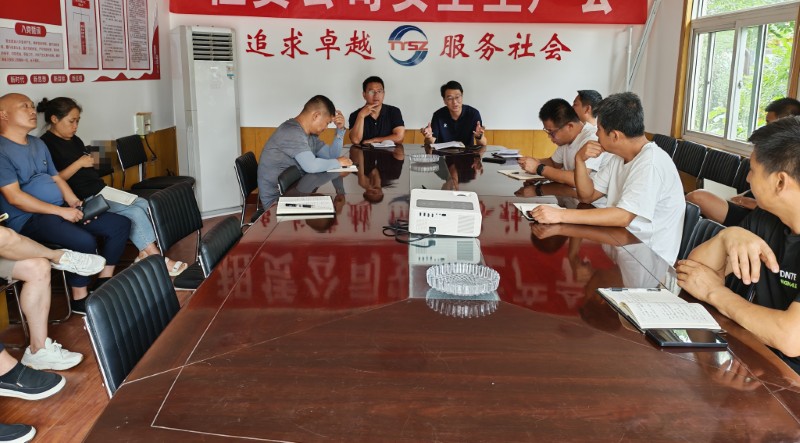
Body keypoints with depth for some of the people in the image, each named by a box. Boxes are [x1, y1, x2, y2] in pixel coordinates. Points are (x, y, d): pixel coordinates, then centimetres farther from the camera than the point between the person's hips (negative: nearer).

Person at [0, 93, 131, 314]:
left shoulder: (38, 144, 18)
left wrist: (75, 203, 1)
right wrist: (61, 211, -20)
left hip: (61, 209, 9)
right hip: (28, 219, -9)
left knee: (120, 224, 0)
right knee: (84, 241, -33)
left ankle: (104, 284, 9)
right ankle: (80, 299, -12)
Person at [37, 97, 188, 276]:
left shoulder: (75, 140, 19)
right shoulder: (46, 144, -8)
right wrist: (79, 164, -16)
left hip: (100, 191, 9)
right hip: (83, 200, -9)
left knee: (144, 204, -8)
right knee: (135, 212, -20)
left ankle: (145, 254, -9)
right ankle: (160, 261, -16)